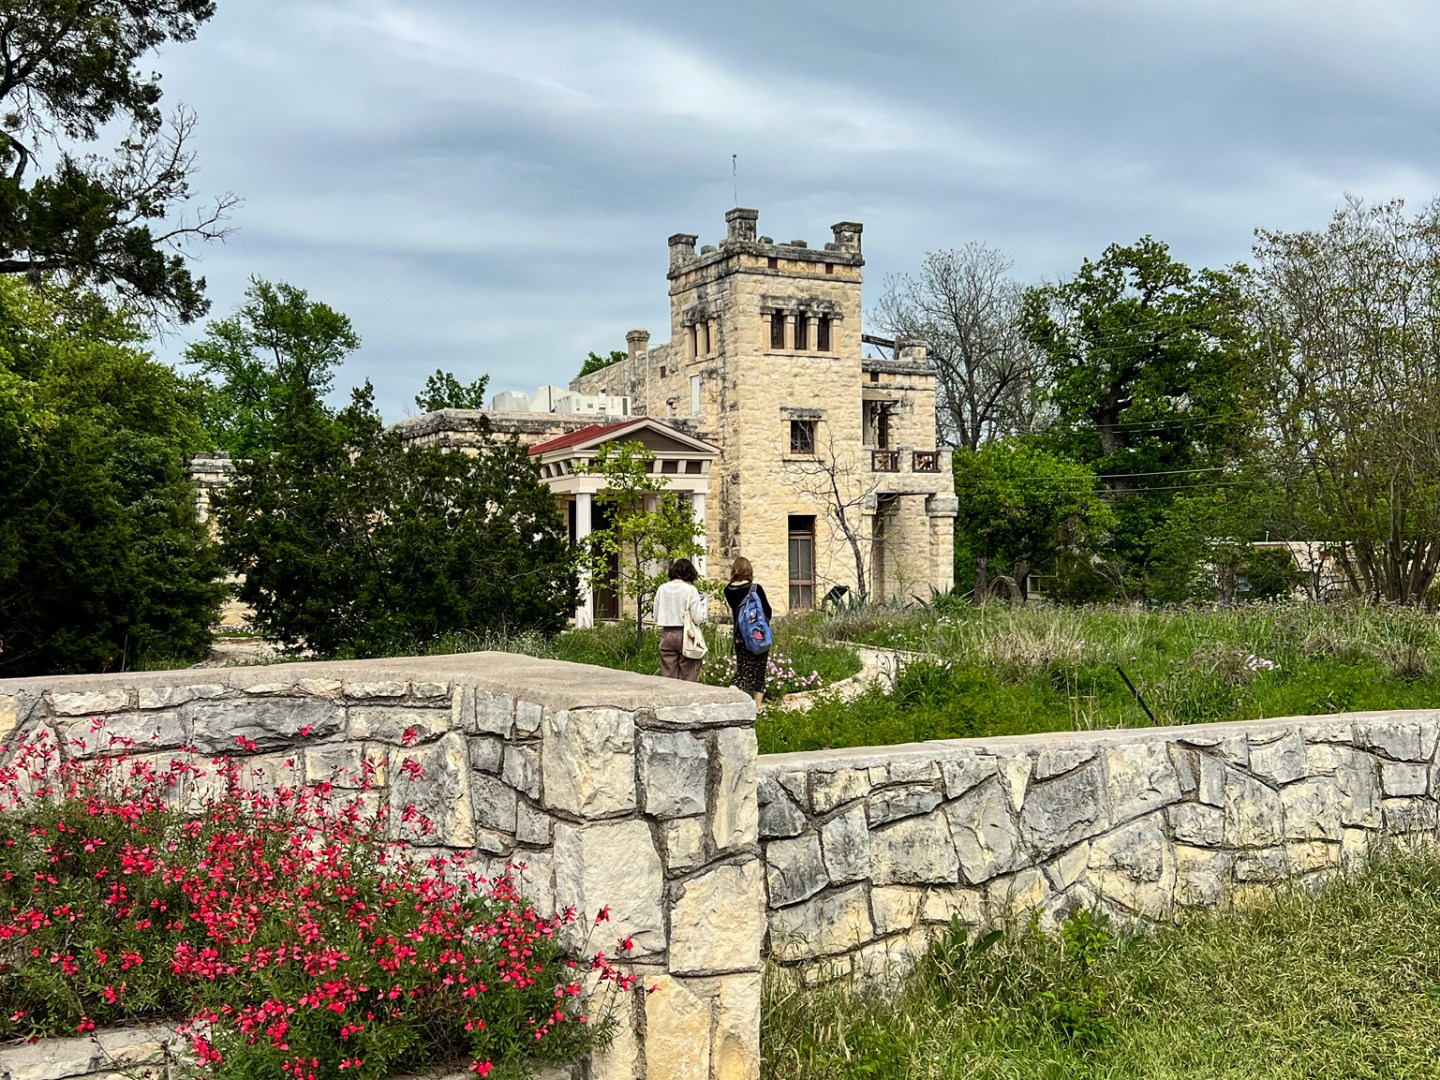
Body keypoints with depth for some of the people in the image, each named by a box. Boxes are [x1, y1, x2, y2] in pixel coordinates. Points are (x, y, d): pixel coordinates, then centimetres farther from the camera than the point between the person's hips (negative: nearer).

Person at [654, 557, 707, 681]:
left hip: (666, 635, 4)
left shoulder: (662, 589, 3)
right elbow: (698, 618, -10)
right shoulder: (690, 589, -8)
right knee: (689, 677, 2)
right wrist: (702, 603, 6)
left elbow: (656, 616, 8)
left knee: (668, 677, 7)